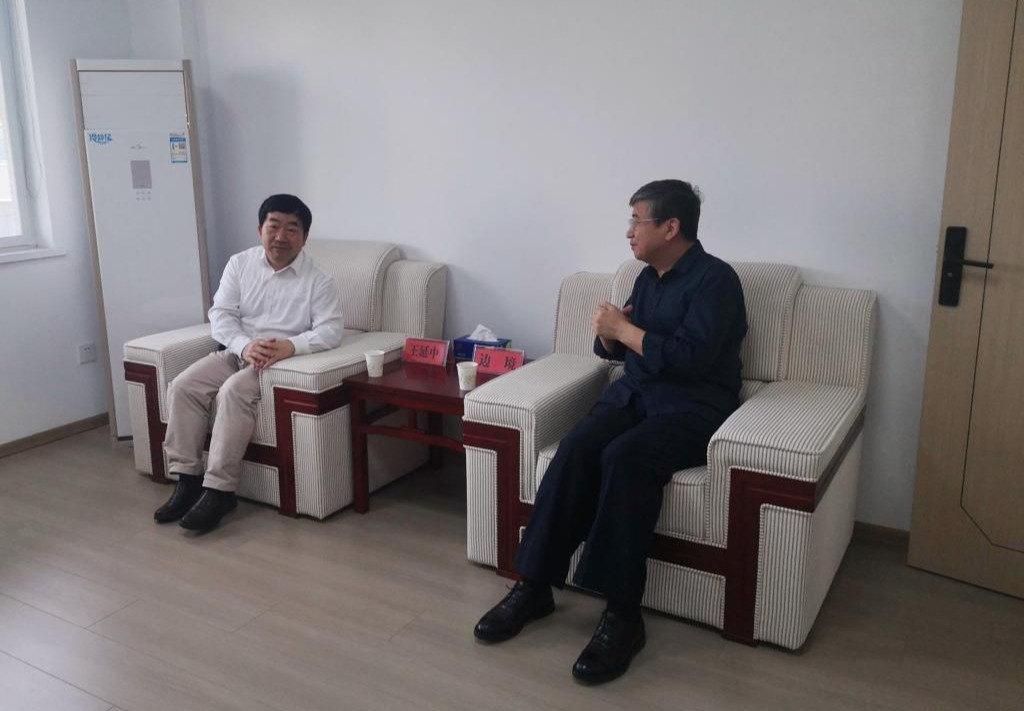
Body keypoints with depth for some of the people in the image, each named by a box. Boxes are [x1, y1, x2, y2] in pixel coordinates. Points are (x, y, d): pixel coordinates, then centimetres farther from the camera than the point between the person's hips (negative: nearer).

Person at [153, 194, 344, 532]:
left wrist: (289, 346, -32)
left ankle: (219, 490, -26)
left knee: (234, 392, -31)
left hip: (284, 359, -5)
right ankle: (187, 479, -11)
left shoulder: (317, 279, -6)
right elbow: (221, 314, 0)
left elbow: (330, 329, -15)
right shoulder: (240, 263, 5)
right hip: (236, 351, 5)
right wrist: (245, 346, -20)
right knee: (182, 387, -17)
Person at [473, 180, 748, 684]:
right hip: (633, 394, 6)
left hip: (693, 407, -6)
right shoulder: (648, 278, 16)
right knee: (575, 449, -24)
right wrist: (608, 332, -2)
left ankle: (623, 614, -28)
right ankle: (534, 586, -19)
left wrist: (622, 328, -12)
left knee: (624, 457, -35)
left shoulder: (715, 278, -8)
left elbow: (689, 358, -21)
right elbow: (613, 351, 22)